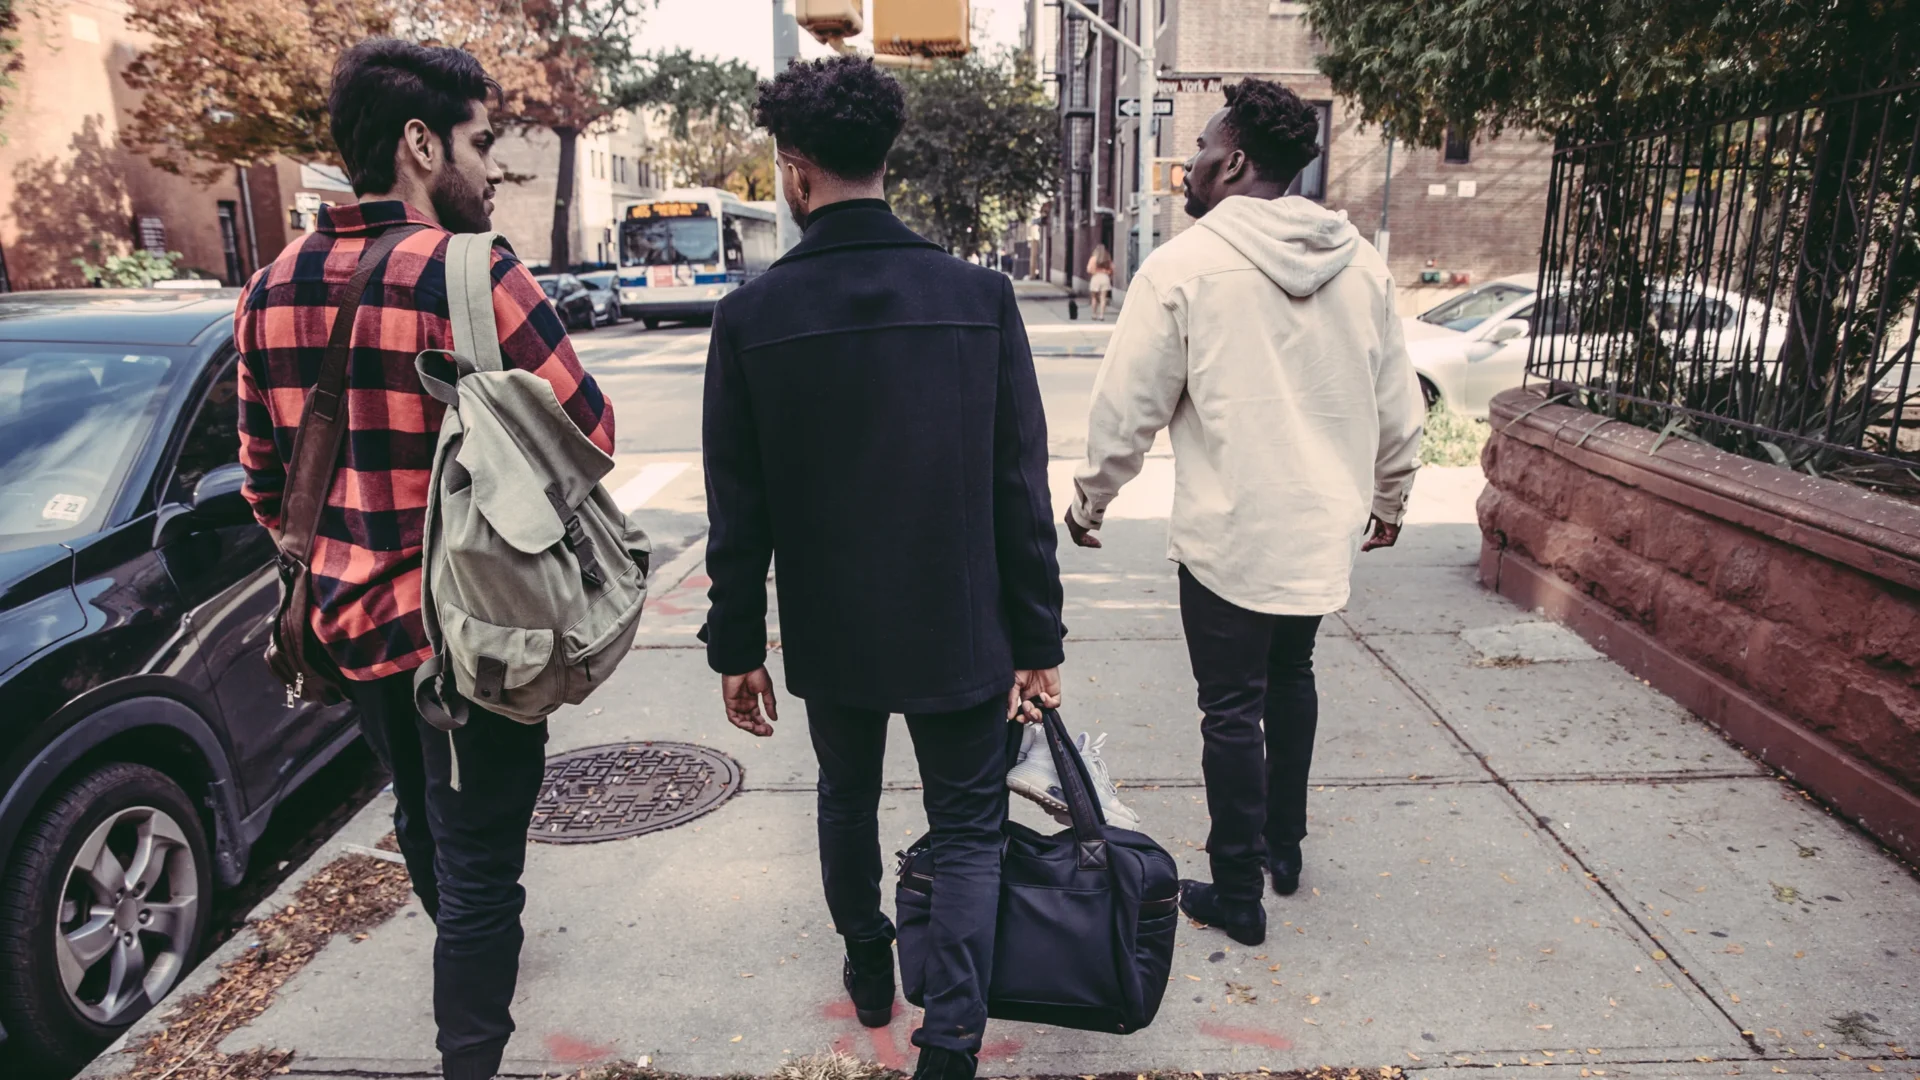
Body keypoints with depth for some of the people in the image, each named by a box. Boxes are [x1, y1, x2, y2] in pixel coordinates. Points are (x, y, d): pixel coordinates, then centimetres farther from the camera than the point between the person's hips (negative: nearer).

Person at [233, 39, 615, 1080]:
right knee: (477, 858, 6)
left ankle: (465, 949, 56)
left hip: (353, 619, 8)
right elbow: (586, 433, -16)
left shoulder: (271, 290, 2)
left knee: (421, 816, 29)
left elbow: (264, 476, 9)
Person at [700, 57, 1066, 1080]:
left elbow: (738, 509, -6)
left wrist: (737, 646, 6)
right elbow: (1021, 487, -8)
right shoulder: (980, 295, -9)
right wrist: (1036, 637, 0)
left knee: (848, 796, 25)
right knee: (968, 830, 14)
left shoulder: (752, 314, -10)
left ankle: (869, 971, 46)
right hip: (958, 629, -1)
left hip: (829, 632, 2)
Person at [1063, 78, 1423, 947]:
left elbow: (1128, 406, -10)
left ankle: (1237, 893, 18)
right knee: (1291, 678, 23)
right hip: (1325, 528, 6)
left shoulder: (1184, 266, -14)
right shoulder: (1360, 263, 2)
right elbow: (1398, 402, 9)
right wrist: (1389, 497, 24)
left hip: (1228, 534, -5)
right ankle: (1284, 845, 38)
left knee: (1233, 707, 6)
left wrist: (1089, 499, 5)